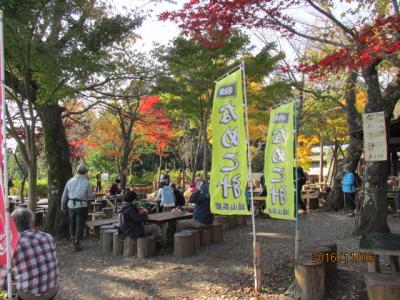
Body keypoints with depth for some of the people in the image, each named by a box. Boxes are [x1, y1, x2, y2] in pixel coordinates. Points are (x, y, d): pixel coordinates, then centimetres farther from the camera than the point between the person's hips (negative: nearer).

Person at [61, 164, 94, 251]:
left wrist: (63, 206, 21)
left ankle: (73, 240, 34)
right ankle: (77, 244, 9)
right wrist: (94, 195, 19)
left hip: (71, 205, 4)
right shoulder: (87, 182, -8)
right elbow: (90, 196, -4)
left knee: (72, 224, 21)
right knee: (80, 225, 7)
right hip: (82, 206, -4)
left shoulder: (70, 181, 3)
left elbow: (64, 195, 9)